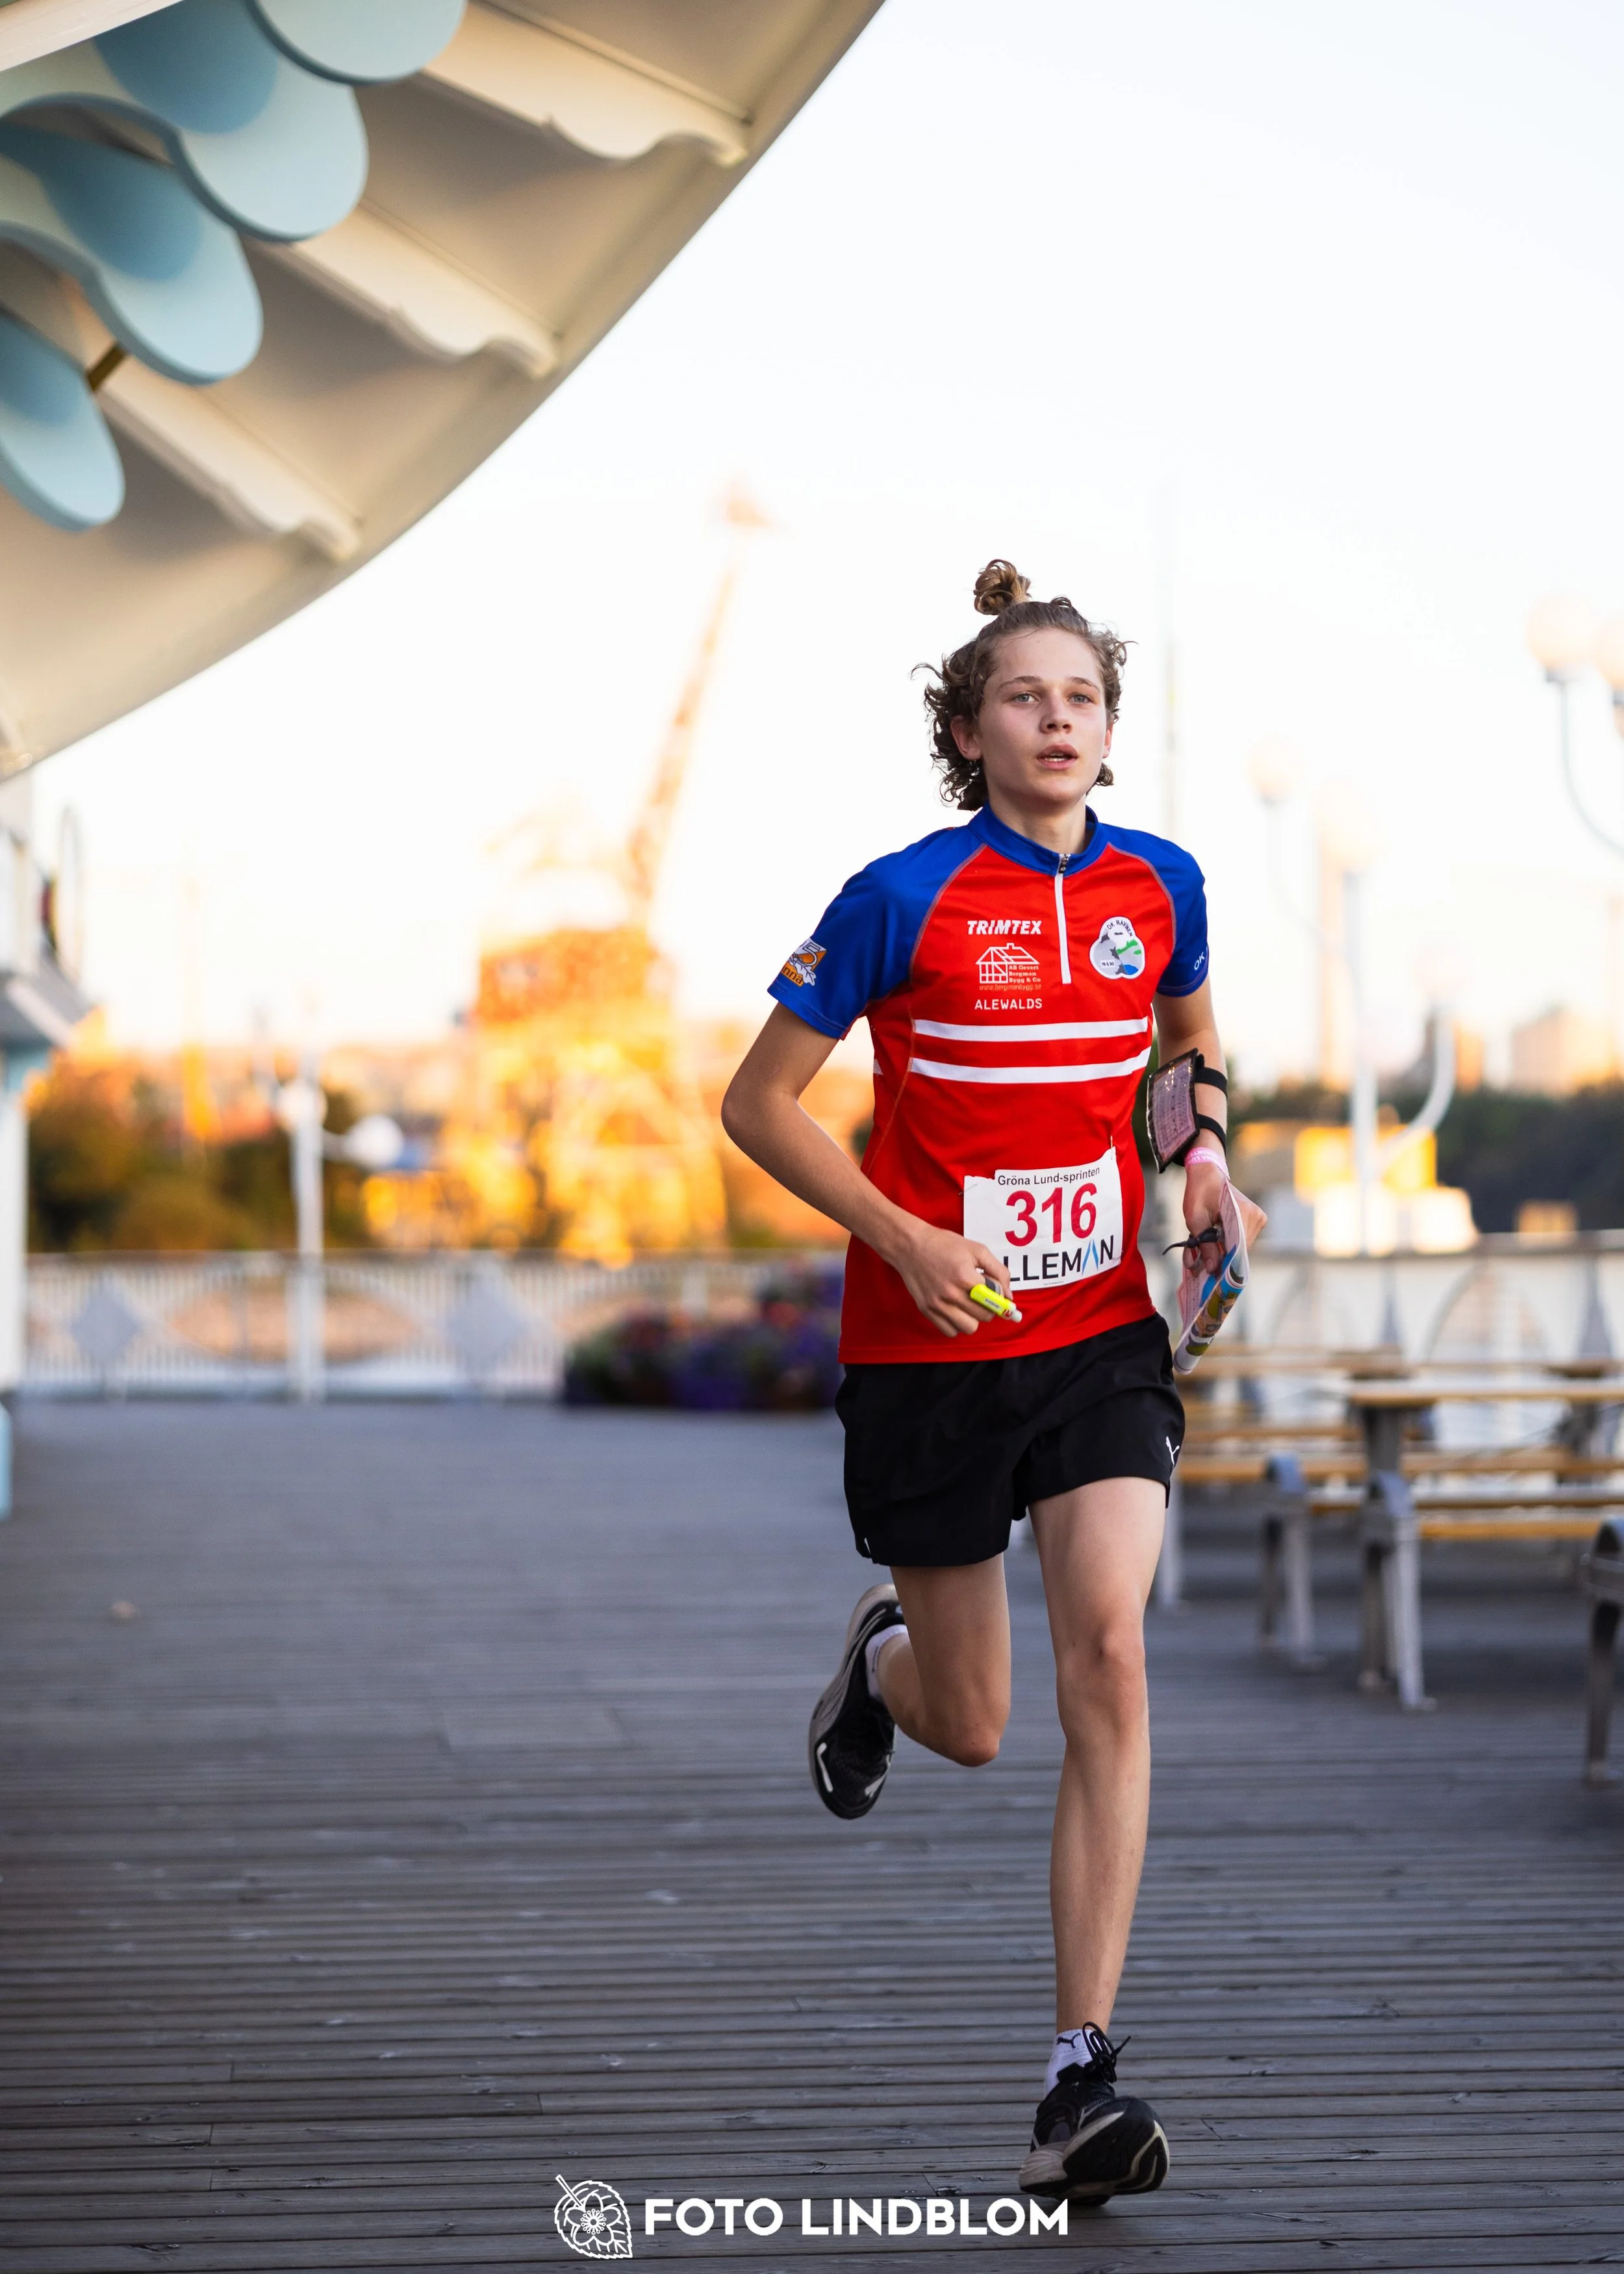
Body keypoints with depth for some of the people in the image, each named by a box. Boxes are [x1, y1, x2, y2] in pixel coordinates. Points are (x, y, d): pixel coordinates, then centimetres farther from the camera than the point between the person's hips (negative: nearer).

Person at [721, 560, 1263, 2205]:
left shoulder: (1157, 884, 1)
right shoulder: (904, 900, -11)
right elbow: (757, 1103, -6)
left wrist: (1205, 1154, 2)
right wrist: (906, 1239, -17)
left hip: (1101, 1337, 2)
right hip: (929, 1346, -2)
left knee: (1109, 1654, -18)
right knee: (972, 1728, 8)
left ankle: (1081, 2081, -15)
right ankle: (880, 1657, 50)